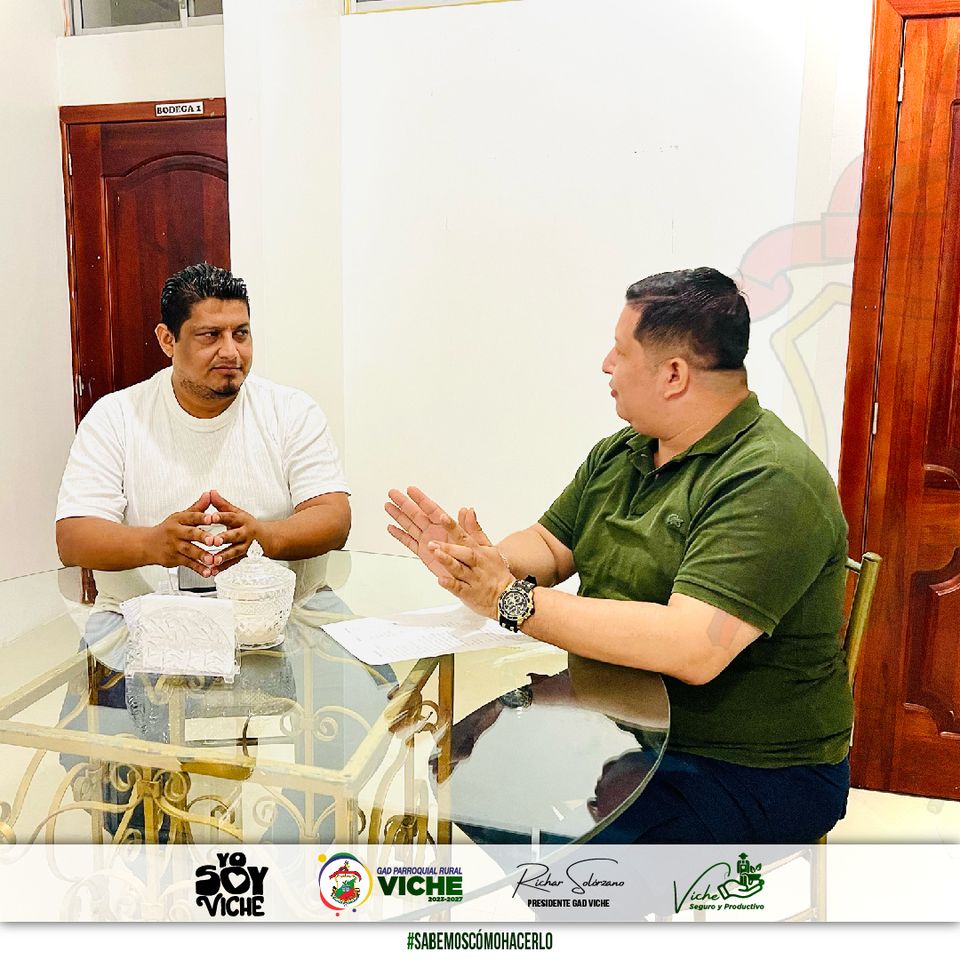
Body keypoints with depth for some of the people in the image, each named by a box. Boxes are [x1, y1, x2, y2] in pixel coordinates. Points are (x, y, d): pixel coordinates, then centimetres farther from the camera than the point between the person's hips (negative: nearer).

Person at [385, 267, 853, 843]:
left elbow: (691, 650, -32)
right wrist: (474, 559, -12)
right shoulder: (619, 454, 8)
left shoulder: (771, 484, -22)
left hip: (747, 768, -7)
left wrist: (512, 599, -30)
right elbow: (549, 545, 11)